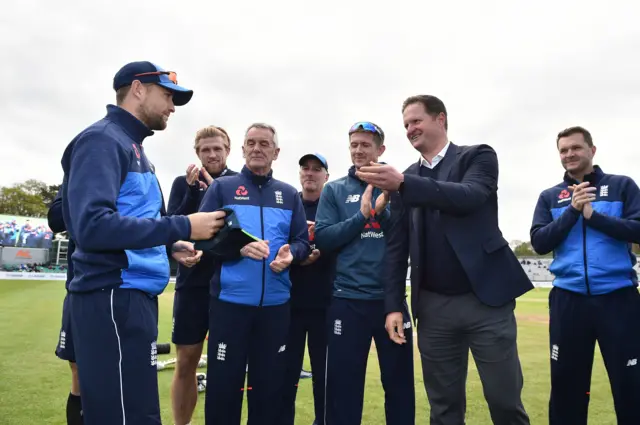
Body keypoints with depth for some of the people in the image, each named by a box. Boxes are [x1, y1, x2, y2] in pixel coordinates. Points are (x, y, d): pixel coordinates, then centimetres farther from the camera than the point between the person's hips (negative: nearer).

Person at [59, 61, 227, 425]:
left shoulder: (134, 147, 19)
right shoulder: (103, 140, -10)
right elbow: (93, 226, -24)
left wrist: (171, 246, 7)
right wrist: (182, 227, -21)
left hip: (137, 295, 10)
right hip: (114, 297, -10)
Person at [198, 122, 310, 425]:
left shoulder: (290, 195, 13)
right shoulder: (221, 187, 5)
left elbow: (303, 241, 9)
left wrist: (290, 254, -12)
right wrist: (239, 246, -18)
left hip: (275, 303, 3)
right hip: (229, 300, -2)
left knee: (269, 382, 13)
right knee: (224, 382, 5)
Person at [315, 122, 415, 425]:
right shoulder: (335, 190, 6)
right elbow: (323, 240, -4)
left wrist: (382, 211, -15)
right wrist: (361, 215, -12)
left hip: (391, 298, 1)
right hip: (348, 300, -1)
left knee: (399, 382, 11)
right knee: (344, 385, 7)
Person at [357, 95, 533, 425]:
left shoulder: (478, 156, 2)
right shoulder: (405, 179, 10)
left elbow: (469, 197, -20)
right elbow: (396, 247, 8)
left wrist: (404, 184, -31)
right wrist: (394, 305, 1)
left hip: (485, 298, -3)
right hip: (433, 306, 3)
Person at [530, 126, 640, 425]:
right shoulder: (550, 197, 8)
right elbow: (539, 243, -3)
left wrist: (592, 215, -14)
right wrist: (572, 211, -13)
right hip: (568, 299, 2)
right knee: (566, 384, 11)